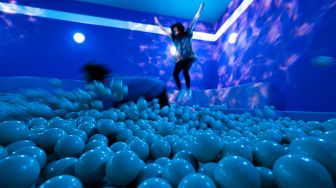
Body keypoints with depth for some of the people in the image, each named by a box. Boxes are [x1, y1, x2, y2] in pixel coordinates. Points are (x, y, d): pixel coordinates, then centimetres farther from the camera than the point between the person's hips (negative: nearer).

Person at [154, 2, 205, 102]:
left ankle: (188, 89, -4)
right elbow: (165, 30, 27)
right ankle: (180, 90, 6)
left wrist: (199, 10, 6)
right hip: (179, 59, 4)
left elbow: (194, 21, 7)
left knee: (185, 71, -17)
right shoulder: (174, 37, 15)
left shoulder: (187, 34, 7)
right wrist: (158, 24, 33)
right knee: (175, 73, -6)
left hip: (189, 57, -4)